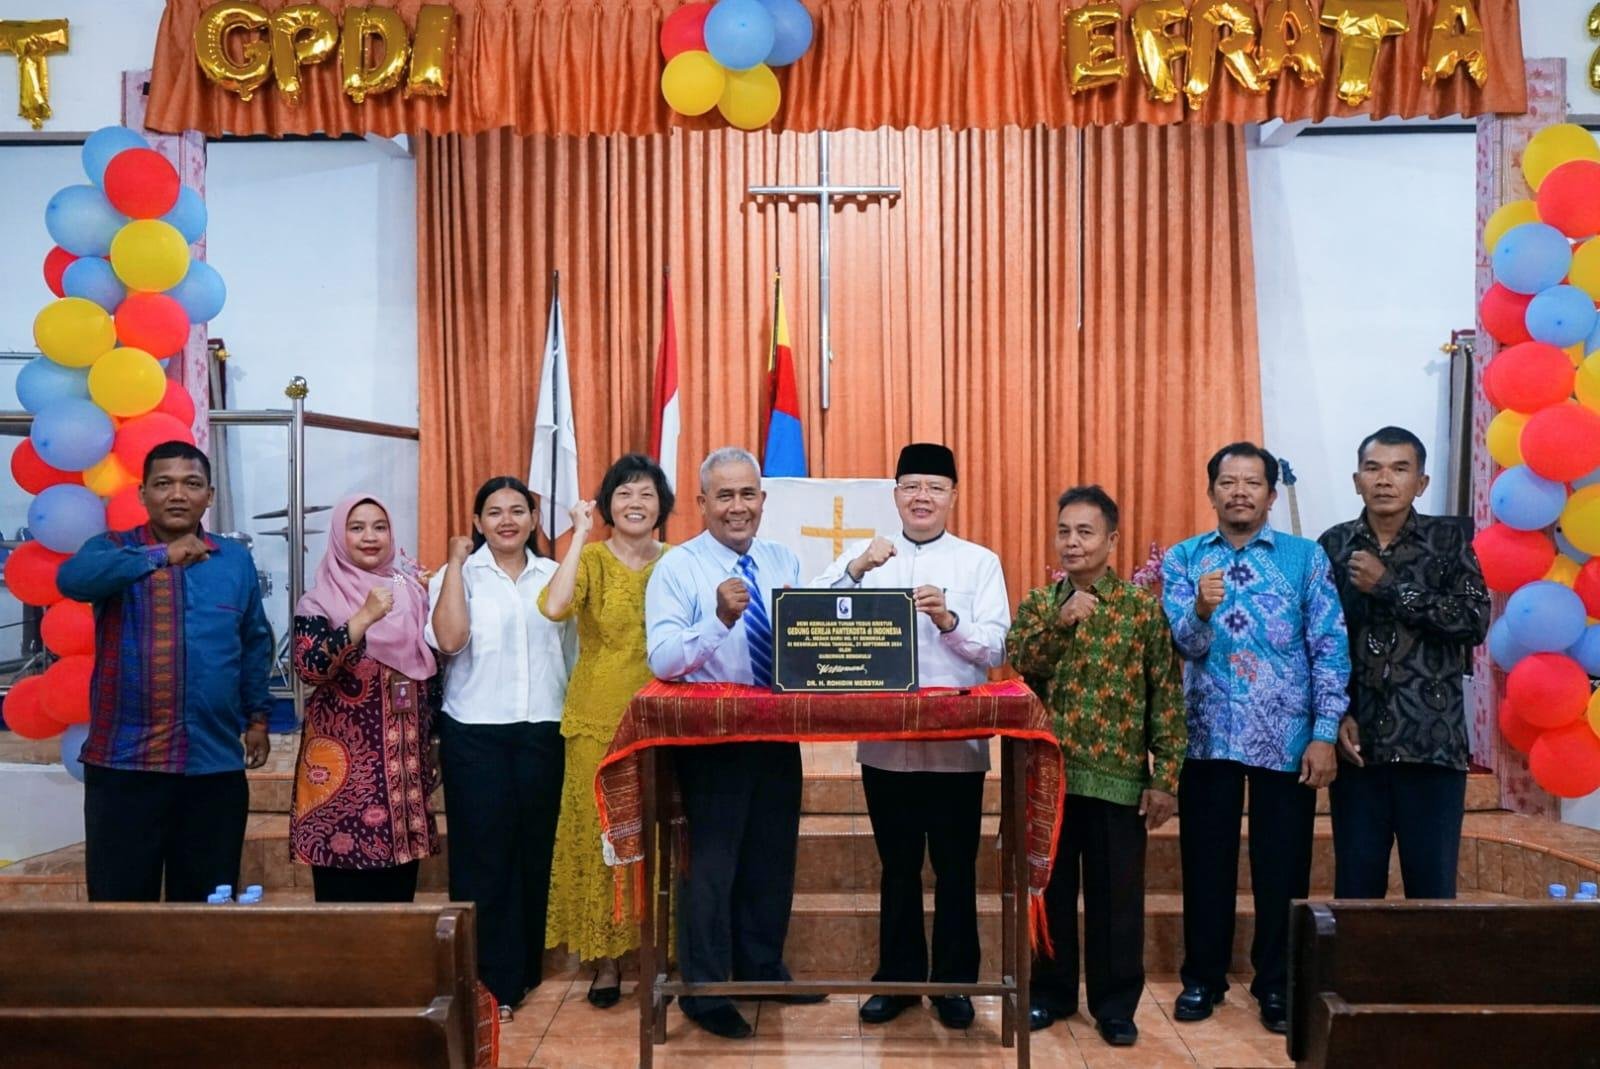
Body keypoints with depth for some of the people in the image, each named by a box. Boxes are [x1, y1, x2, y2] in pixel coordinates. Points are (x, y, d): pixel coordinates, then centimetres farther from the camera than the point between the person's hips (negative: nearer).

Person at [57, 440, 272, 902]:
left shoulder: (236, 559, 8)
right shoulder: (112, 550, 0)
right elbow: (72, 577, -24)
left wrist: (257, 715, 14)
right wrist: (162, 556, -32)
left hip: (216, 763, 2)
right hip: (124, 761, -2)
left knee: (206, 904, 12)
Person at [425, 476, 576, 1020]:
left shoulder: (553, 576, 9)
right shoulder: (458, 576, 0)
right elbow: (450, 640, -17)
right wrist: (457, 563, -13)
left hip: (542, 731, 3)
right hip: (476, 733, -3)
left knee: (534, 848, 9)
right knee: (483, 852, 0)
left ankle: (524, 970, 24)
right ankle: (488, 982, 10)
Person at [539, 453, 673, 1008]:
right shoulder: (592, 558, -1)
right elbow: (554, 607, -22)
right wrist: (580, 534, -18)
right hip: (599, 720, -2)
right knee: (599, 834, 2)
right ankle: (604, 959, 15)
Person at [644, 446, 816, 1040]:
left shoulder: (785, 562, 7)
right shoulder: (677, 568, -9)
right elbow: (662, 661, -20)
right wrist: (720, 619, -34)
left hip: (780, 731, 5)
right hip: (711, 736, -5)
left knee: (773, 857, 17)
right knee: (713, 862, 4)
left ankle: (764, 970, 35)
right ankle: (704, 992, 20)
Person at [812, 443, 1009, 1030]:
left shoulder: (980, 563, 3)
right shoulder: (864, 555, 6)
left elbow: (995, 649, -6)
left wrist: (949, 622, -23)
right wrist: (855, 570, -21)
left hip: (957, 742, -1)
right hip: (884, 740, 1)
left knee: (955, 869, 9)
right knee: (897, 866, 14)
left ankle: (954, 983, 25)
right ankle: (897, 976, 29)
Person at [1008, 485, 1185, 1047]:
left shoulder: (1143, 606, -2)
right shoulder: (1037, 604, 6)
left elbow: (1167, 695, -3)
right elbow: (1018, 665, -10)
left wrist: (1165, 777, -7)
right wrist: (1059, 621, -22)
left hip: (1117, 776, -2)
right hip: (1047, 773, 2)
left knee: (1116, 895, 7)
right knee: (1048, 888, 12)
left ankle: (1116, 1003, 23)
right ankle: (1049, 992, 28)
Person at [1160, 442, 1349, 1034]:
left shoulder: (1306, 557, 0)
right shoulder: (1182, 558, 3)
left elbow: (1330, 648, -2)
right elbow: (1184, 645, -7)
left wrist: (1324, 733, -9)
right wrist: (1202, 609, -29)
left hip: (1287, 737, -1)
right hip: (1209, 736, 1)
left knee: (1282, 866, 8)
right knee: (1206, 861, 10)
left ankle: (1277, 985, 25)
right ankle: (1203, 977, 26)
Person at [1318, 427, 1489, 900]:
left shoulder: (1450, 537, 3)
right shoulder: (1334, 546, 7)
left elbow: (1475, 621, -10)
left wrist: (1389, 587, -12)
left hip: (1432, 741, -1)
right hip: (1357, 741, 2)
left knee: (1433, 888, 5)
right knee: (1355, 887, 8)